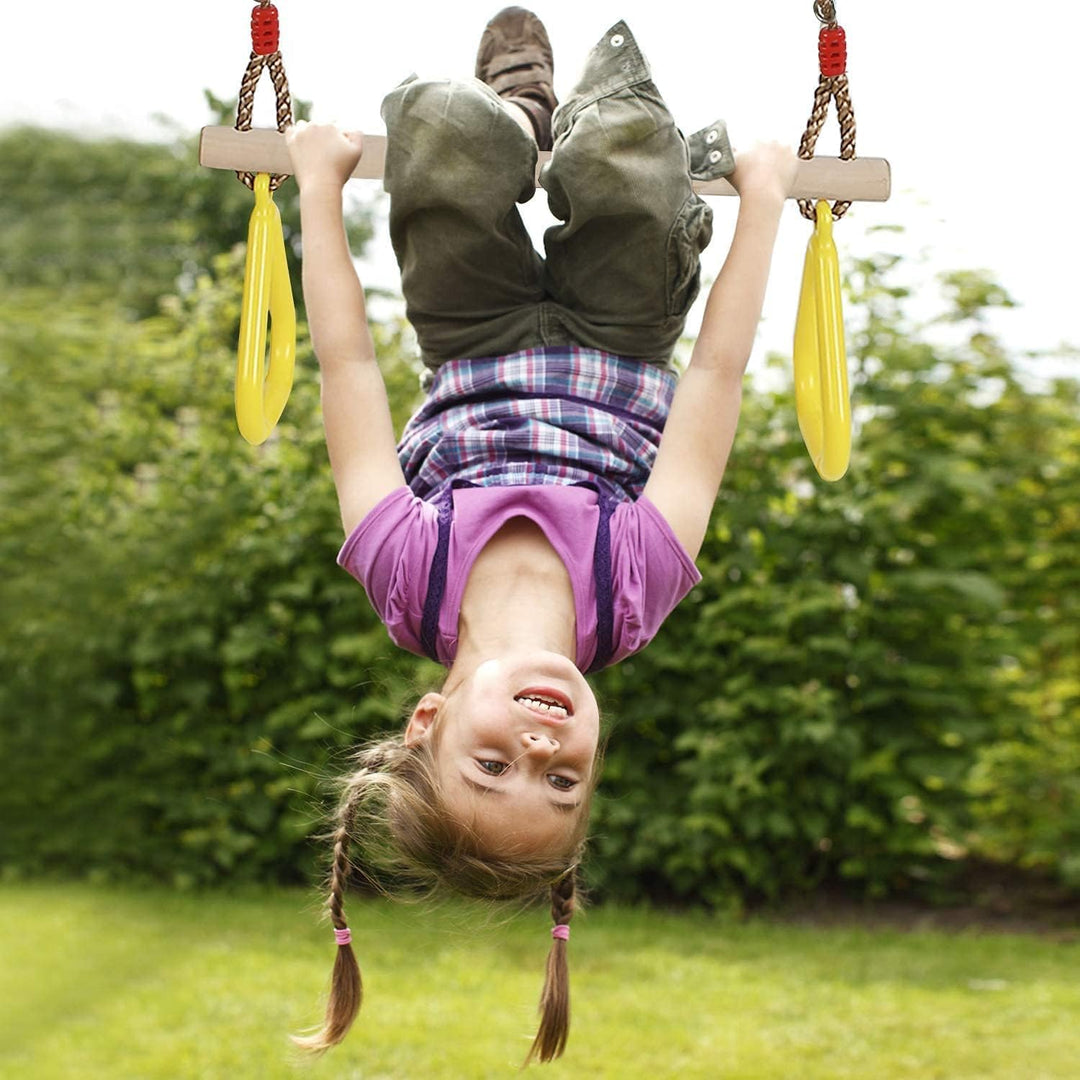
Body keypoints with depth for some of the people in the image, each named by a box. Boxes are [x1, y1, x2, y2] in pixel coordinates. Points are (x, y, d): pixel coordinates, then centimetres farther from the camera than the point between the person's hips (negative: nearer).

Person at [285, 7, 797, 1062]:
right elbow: (720, 371, -33)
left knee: (435, 117, -17)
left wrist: (321, 182, -20)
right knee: (623, 142, -19)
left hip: (473, 364, 1)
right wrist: (762, 195, -22)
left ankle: (522, 116, 30)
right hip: (620, 365, 0)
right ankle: (567, 123, 28)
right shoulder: (634, 587, -42)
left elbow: (346, 362, -33)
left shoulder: (409, 578, -42)